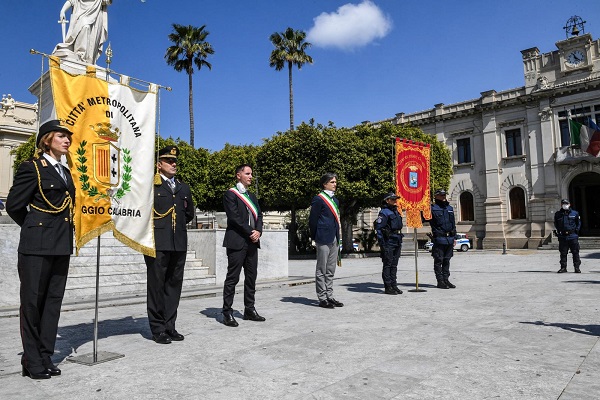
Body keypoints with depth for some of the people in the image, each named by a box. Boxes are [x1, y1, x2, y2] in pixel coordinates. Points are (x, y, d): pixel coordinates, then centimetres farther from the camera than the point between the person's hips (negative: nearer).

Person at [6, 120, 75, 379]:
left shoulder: (66, 172, 15)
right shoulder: (32, 167, -5)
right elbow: (14, 205, -5)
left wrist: (61, 231, 9)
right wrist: (34, 229, 6)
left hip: (61, 246, 7)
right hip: (37, 246, -7)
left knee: (53, 300, 10)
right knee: (32, 301, 2)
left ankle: (45, 358, 19)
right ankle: (32, 361, 13)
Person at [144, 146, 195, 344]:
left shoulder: (184, 188, 17)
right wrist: (153, 224, 0)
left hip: (179, 244, 5)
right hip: (157, 243, -5)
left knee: (174, 285, 9)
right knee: (156, 286, 2)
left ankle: (170, 326, 19)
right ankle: (158, 329, 11)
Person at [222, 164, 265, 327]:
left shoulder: (252, 196, 21)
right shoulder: (230, 194, -3)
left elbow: (259, 215, 13)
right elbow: (234, 217, -13)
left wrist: (258, 231, -5)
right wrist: (250, 232, -14)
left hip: (252, 242, 8)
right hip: (237, 242, -7)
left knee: (251, 277, 10)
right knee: (232, 278, -4)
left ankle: (249, 310, 18)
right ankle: (227, 313, 2)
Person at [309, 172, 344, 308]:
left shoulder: (335, 200, 16)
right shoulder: (318, 199, -9)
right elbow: (312, 220, -9)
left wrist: (338, 238, 13)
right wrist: (316, 237, -3)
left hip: (334, 239, 8)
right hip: (323, 239, -8)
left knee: (330, 271, 12)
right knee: (322, 270, 0)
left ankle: (329, 297, 19)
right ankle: (322, 298, 6)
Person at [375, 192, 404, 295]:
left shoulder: (396, 211, 17)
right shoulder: (384, 212, -10)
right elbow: (378, 228, -16)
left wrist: (400, 241, 20)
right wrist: (381, 243, -19)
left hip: (397, 241, 8)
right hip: (388, 242, -8)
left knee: (394, 265, 12)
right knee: (387, 265, -2)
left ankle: (394, 286, 19)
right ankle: (388, 287, 3)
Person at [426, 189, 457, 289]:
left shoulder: (450, 208, 16)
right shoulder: (433, 208, -4)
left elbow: (453, 224, 19)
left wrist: (454, 237, 16)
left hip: (449, 238, 6)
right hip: (439, 238, -6)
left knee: (446, 260, 11)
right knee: (438, 261, -1)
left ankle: (446, 280, 18)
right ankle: (440, 281, 5)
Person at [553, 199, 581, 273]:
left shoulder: (575, 213, 5)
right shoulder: (557, 214, 6)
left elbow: (579, 223, 15)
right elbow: (555, 224, 18)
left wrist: (576, 230, 4)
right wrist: (558, 231, 7)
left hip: (573, 236, -1)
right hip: (562, 237, 1)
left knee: (575, 252, 2)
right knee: (563, 253, 5)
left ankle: (577, 267, 9)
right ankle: (563, 267, 11)